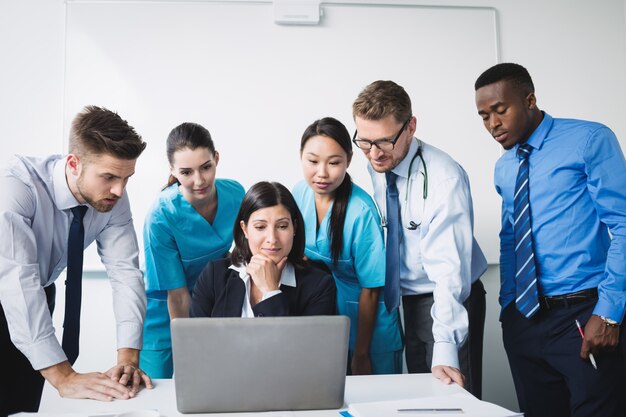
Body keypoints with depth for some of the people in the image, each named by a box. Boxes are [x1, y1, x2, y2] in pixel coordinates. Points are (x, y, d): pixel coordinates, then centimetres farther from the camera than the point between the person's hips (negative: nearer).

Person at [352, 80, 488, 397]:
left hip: (450, 300, -6)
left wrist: (445, 351, -39)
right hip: (408, 299, 6)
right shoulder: (377, 167, -3)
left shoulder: (444, 178, -25)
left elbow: (449, 266, -32)